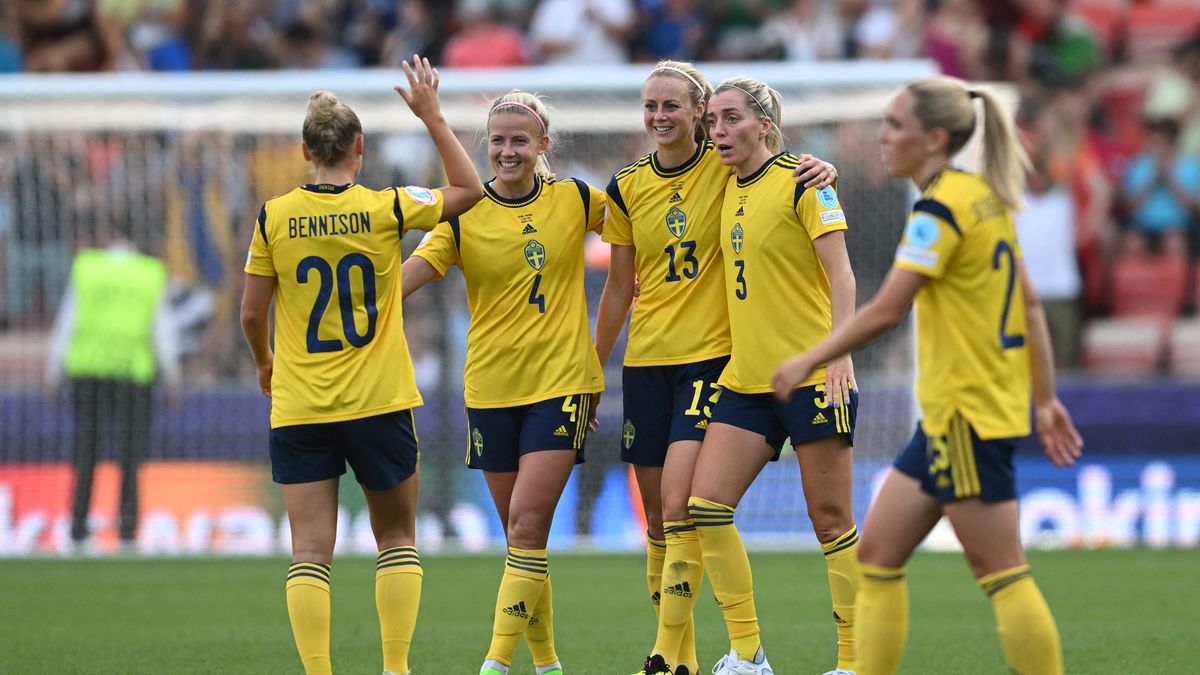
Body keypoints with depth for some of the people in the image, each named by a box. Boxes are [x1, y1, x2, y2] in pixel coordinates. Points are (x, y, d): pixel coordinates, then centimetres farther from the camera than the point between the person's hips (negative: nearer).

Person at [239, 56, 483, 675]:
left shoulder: (274, 218, -3)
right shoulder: (386, 208, -6)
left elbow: (251, 312, 4)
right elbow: (468, 189, 9)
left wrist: (264, 363, 23)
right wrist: (432, 117, 13)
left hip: (298, 409, 0)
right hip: (380, 403, 0)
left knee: (310, 550, -1)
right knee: (397, 537, 15)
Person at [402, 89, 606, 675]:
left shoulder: (574, 200, 2)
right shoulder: (464, 216, 0)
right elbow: (401, 279, -9)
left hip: (561, 382, -2)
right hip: (490, 386, 2)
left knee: (527, 522, -14)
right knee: (519, 532, 6)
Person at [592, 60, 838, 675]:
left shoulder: (728, 168, -4)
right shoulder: (627, 187, 7)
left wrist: (822, 169, -22)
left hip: (711, 356, -4)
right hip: (646, 362, 4)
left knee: (680, 505, -17)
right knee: (657, 518, 6)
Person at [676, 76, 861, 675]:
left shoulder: (801, 182, -8)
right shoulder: (731, 187, 13)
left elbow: (840, 274, -13)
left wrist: (840, 355, -23)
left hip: (810, 374, -7)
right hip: (745, 378, 7)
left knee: (830, 518, -4)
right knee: (705, 505, -4)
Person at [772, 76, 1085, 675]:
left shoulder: (942, 208, -16)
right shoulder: (987, 199, 12)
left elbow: (884, 311, -20)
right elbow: (1028, 304, 16)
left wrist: (807, 362, -10)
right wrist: (1045, 399, 20)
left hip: (966, 416, -10)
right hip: (946, 416, 10)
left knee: (1001, 576, -6)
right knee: (877, 555, 10)